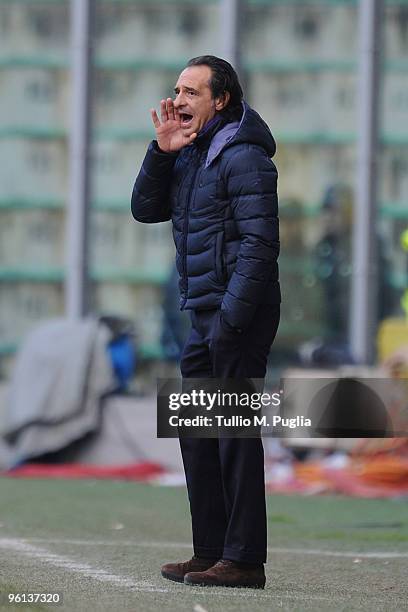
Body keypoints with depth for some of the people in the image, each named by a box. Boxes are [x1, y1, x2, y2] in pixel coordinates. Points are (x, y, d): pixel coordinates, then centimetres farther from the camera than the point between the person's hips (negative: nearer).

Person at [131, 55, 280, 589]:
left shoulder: (243, 157, -12)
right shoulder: (192, 155, 16)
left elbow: (259, 244, -18)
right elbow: (146, 209, 13)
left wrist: (230, 320, -22)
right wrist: (161, 152, -2)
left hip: (239, 314, -10)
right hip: (206, 314, 10)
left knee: (235, 431, -9)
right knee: (197, 430, 12)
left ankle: (244, 559, -7)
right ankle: (211, 551, 18)